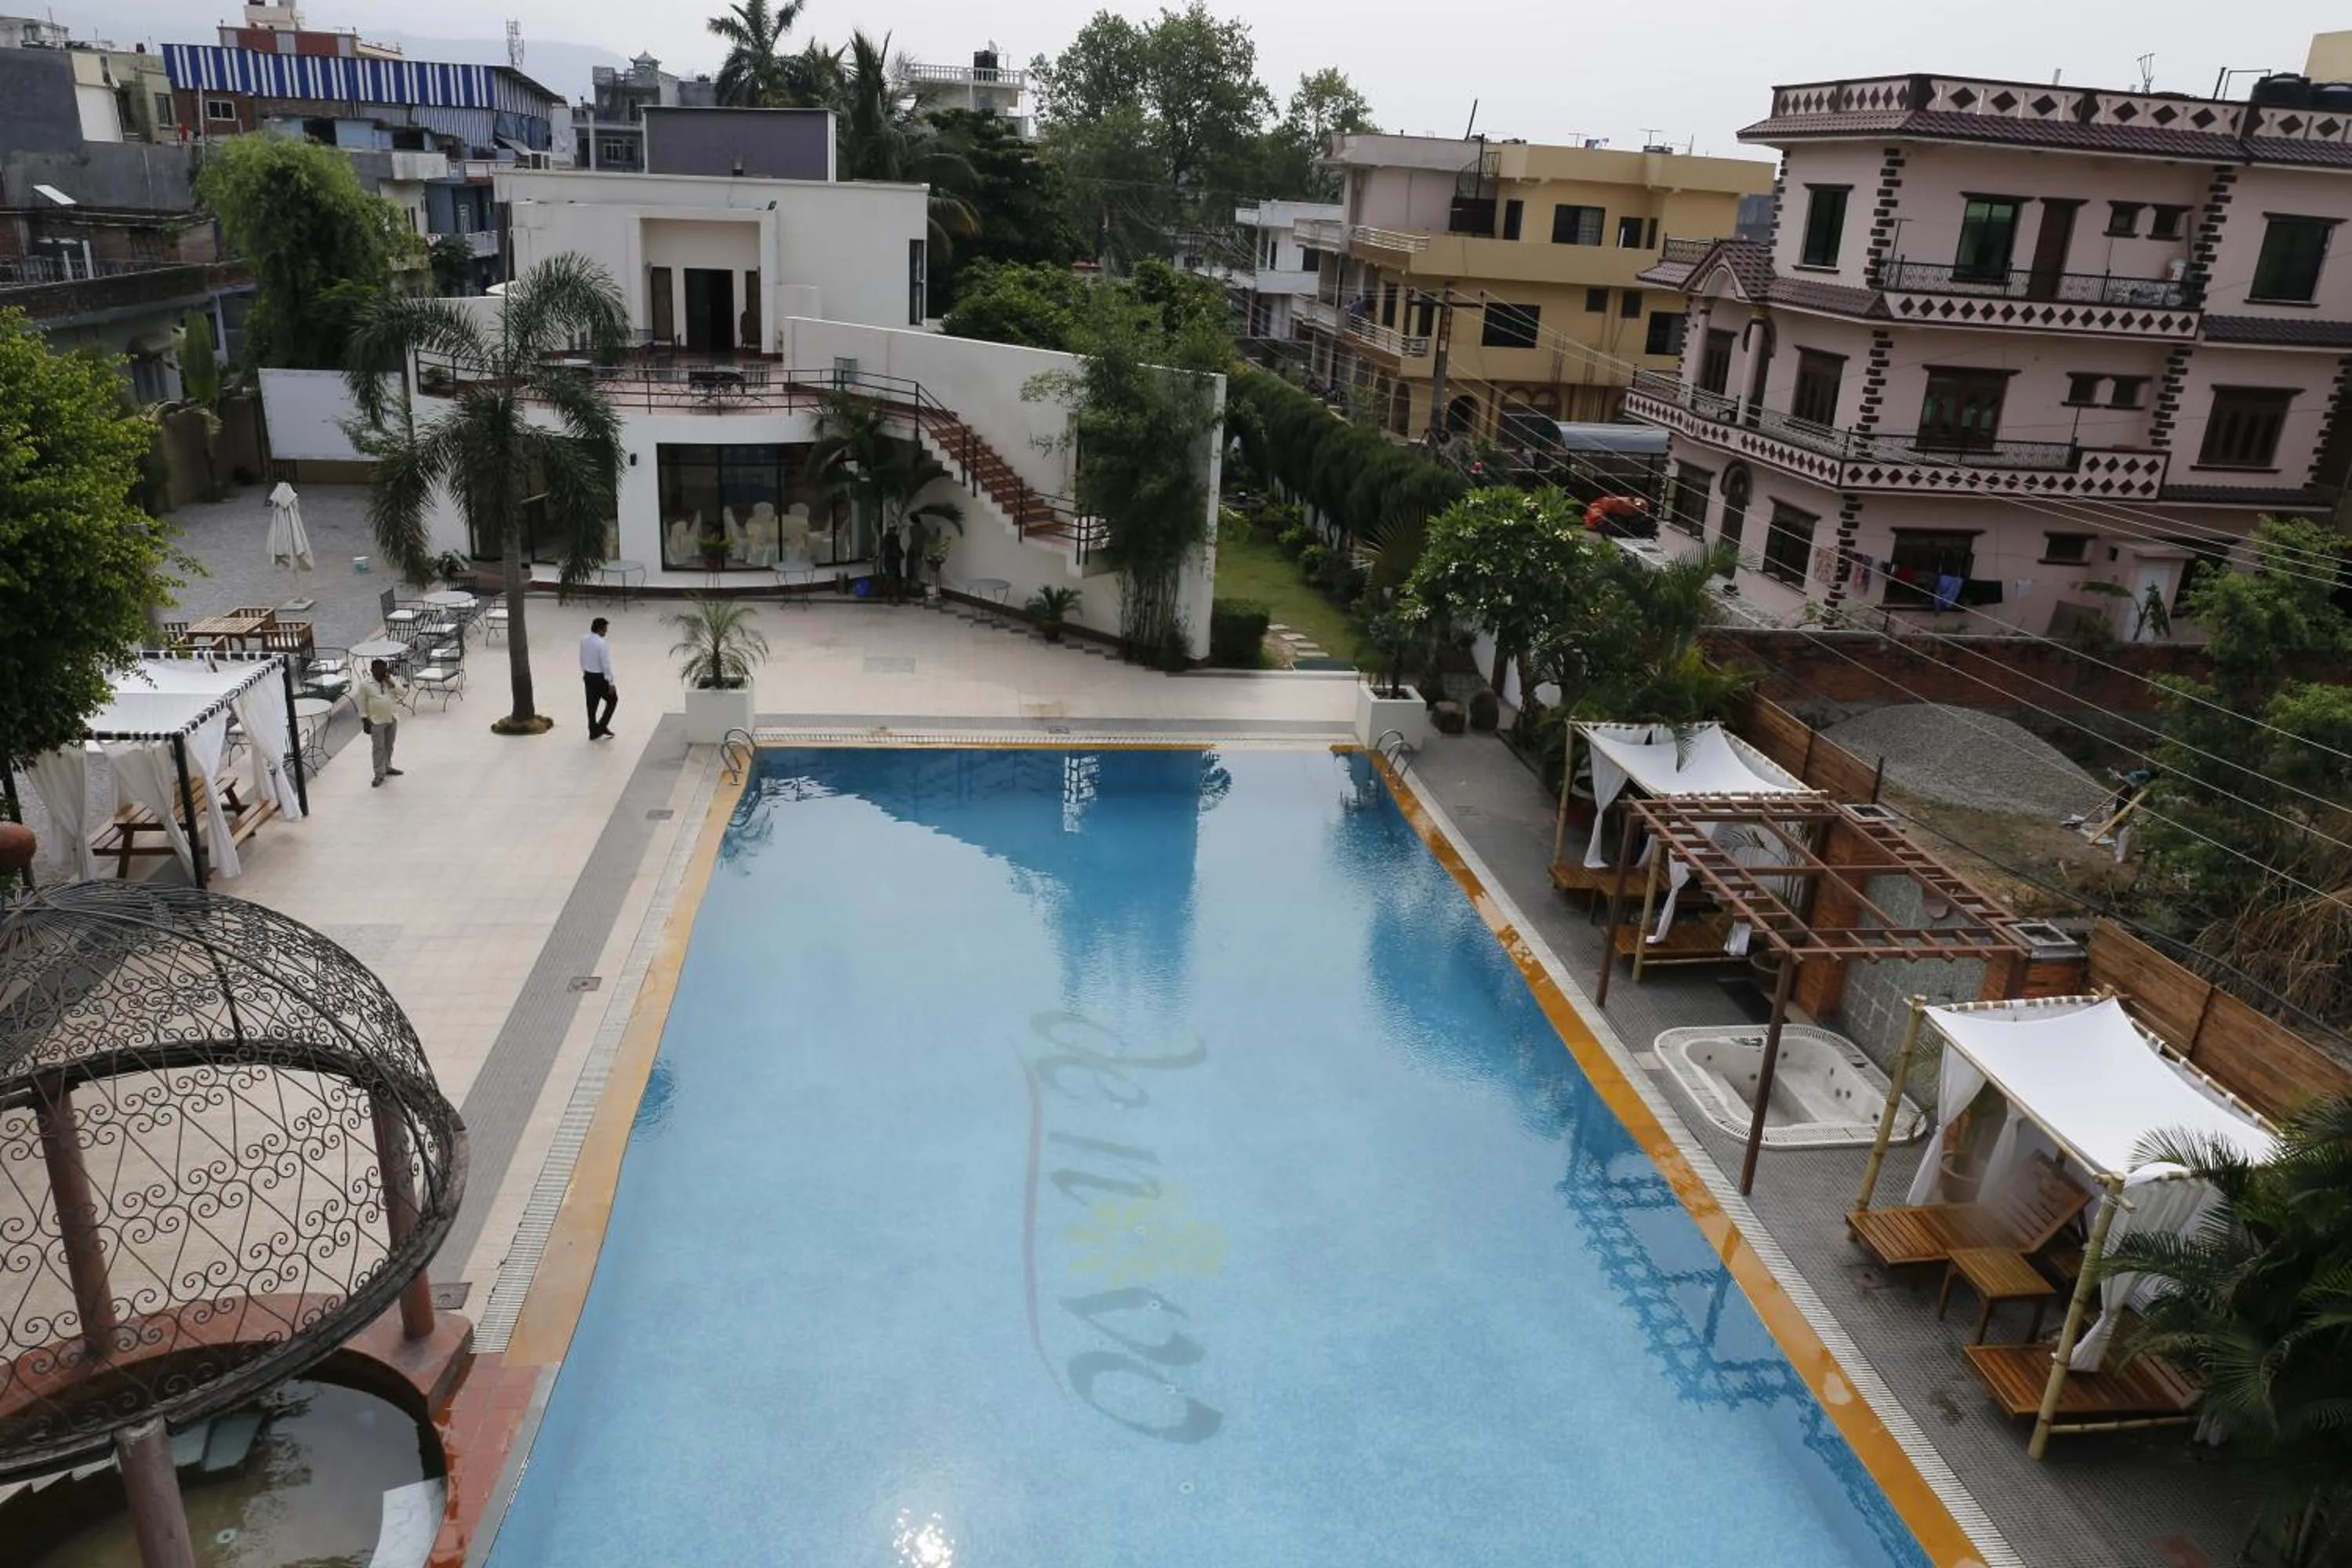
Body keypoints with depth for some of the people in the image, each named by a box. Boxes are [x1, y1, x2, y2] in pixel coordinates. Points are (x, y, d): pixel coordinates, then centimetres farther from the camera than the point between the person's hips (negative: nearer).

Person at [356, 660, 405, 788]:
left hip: (392, 719, 4)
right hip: (376, 721, -4)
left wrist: (388, 679, -18)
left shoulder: (391, 681, 1)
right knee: (379, 748, -3)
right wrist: (365, 720, -10)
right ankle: (379, 775, 1)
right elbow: (362, 704, -7)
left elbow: (400, 692, -12)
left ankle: (387, 768, 34)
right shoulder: (365, 684, -10)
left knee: (389, 746, 17)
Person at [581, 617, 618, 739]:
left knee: (592, 704, 15)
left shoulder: (584, 640, 0)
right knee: (612, 699, 14)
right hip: (600, 678, -7)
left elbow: (582, 659, 12)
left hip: (588, 676, 7)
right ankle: (602, 726, 11)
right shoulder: (602, 644, -24)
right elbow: (606, 664, -21)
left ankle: (593, 732, 24)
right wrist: (611, 683, -15)